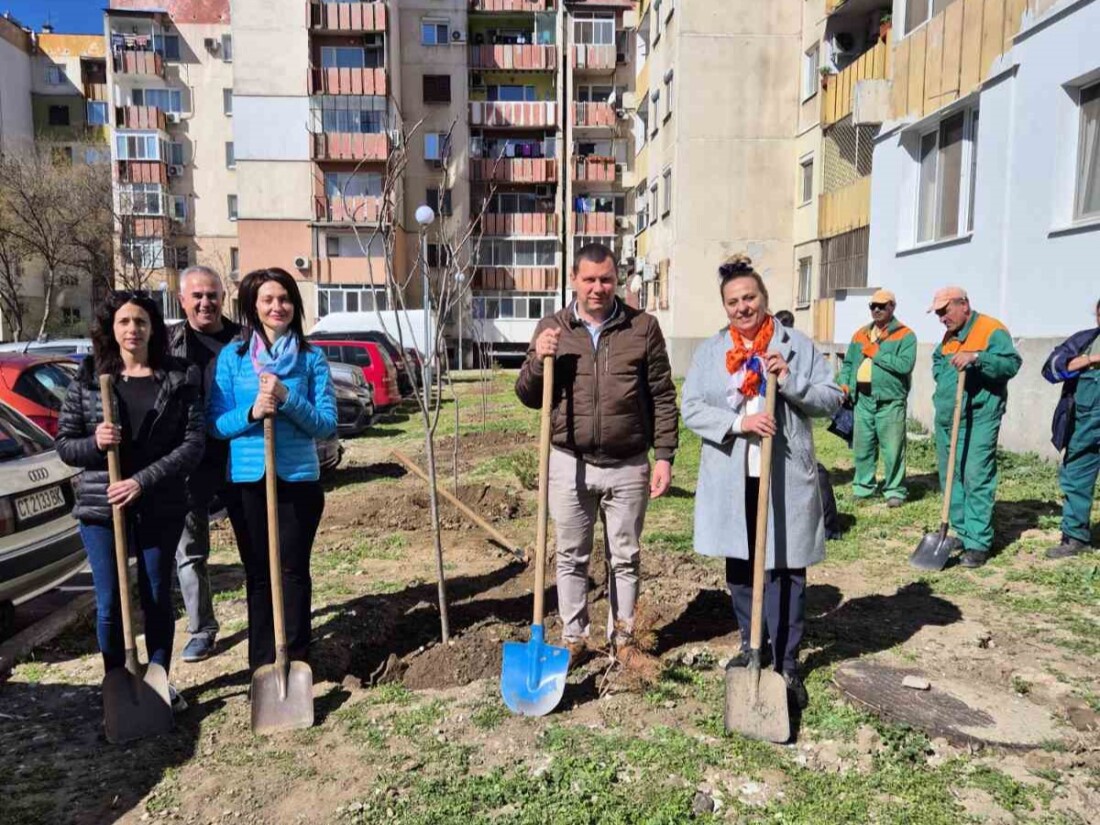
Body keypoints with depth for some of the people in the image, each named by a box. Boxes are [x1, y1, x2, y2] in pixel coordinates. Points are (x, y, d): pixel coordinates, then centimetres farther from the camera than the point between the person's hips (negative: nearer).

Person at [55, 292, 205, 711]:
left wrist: (143, 481, -16)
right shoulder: (87, 379, 2)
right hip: (100, 506, 1)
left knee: (158, 600, 11)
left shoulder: (181, 378, -2)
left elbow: (194, 443, -7)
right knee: (110, 605, 6)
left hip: (160, 507, 0)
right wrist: (94, 443, -17)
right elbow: (64, 445, 5)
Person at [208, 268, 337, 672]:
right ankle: (262, 663, 23)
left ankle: (296, 661, 18)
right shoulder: (232, 356, 2)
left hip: (299, 479, -1)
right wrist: (251, 413, -19)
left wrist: (287, 399, -20)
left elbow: (327, 423, -5)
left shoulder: (311, 357, 1)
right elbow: (216, 423, 0)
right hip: (246, 480, 1)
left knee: (293, 571, 6)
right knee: (258, 574, 10)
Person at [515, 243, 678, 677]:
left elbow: (662, 397, 2)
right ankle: (574, 639, 29)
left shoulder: (643, 327, -1)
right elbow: (529, 397, 6)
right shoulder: (551, 328, 2)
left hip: (628, 467, 0)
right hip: (570, 464, 1)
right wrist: (538, 360, -13)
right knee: (571, 557, 12)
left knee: (624, 558, 12)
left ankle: (622, 640, 30)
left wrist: (664, 456, -3)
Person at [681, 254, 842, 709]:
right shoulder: (708, 352, 6)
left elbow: (832, 398, 1)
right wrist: (738, 422, -17)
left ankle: (785, 664, 14)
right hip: (731, 479, 2)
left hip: (784, 478, -2)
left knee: (785, 569, 2)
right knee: (740, 567, 14)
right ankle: (751, 646, 32)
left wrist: (790, 381, -15)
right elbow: (691, 409, -2)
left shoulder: (798, 345, 3)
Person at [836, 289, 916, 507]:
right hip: (862, 399, 5)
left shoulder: (905, 335, -2)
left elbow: (905, 365, -17)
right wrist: (844, 383, 0)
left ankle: (894, 491, 9)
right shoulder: (860, 334, 16)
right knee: (862, 446, 10)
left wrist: (876, 353, -12)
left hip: (890, 401, -5)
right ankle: (863, 487, 21)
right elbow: (848, 363, 17)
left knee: (892, 448, -2)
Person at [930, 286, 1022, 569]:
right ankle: (962, 533, 23)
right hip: (945, 420, 8)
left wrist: (976, 358, -31)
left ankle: (978, 544, -5)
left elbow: (1012, 363, -20)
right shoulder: (949, 336, 17)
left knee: (977, 480, -9)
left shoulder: (991, 330, -8)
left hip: (977, 421, -8)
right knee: (950, 479, 11)